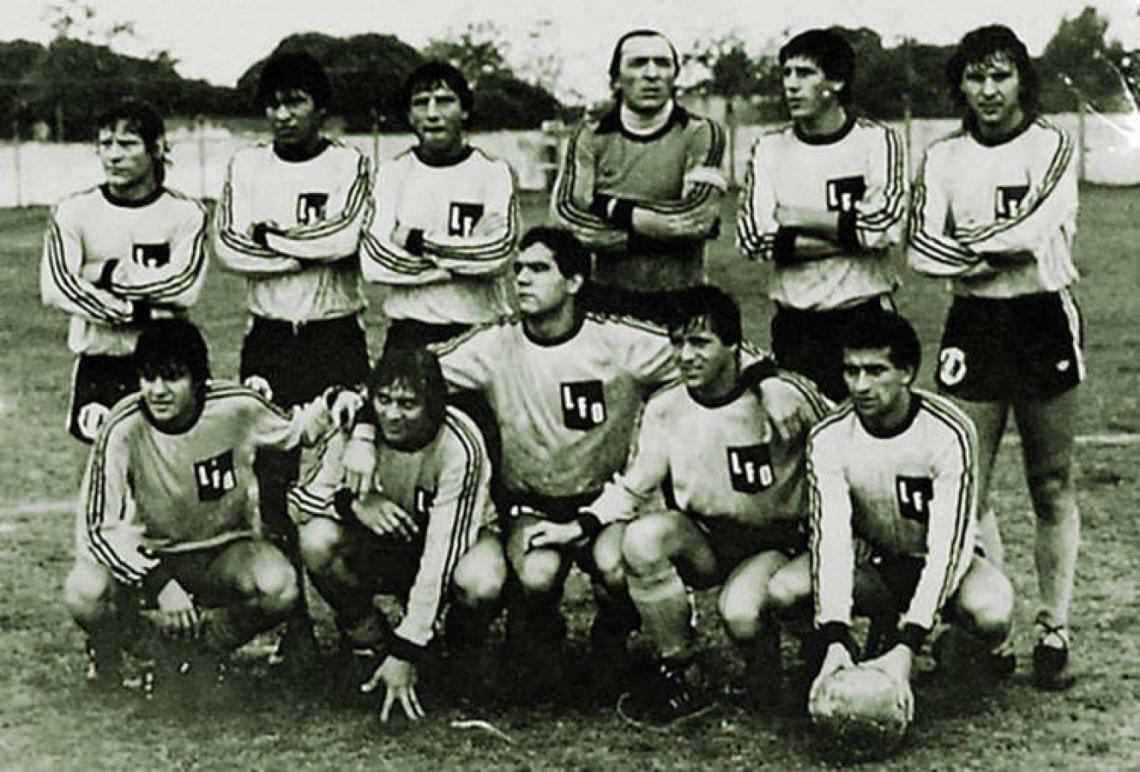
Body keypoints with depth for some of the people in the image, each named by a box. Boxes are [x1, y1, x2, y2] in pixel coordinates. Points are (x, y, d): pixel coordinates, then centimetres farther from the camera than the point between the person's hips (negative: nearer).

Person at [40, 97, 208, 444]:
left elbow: (184, 286, -15)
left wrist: (107, 274, -11)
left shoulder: (185, 212, -1)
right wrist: (137, 312, -16)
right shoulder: (74, 211, 0)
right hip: (98, 362, 1)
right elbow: (56, 288, -11)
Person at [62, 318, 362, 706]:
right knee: (85, 596, -33)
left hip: (222, 550, 1)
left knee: (279, 587, -31)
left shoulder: (236, 408, -19)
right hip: (146, 554, -1)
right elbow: (99, 527, -21)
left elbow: (293, 429, 3)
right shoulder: (123, 429, -23)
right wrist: (160, 585, -33)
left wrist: (336, 404, -19)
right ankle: (107, 655, 7)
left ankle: (198, 652, 2)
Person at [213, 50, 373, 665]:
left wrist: (270, 235, -6)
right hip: (270, 343, 2)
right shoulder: (246, 166, 10)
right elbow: (230, 246, -4)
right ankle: (294, 622, 6)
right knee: (275, 481, -1)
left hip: (337, 339, -2)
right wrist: (314, 247, -9)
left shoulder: (350, 165, 3)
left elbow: (345, 235, -14)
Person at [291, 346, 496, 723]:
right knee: (317, 541, -29)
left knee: (479, 588, -37)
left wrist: (406, 653, -31)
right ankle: (369, 643, -3)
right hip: (385, 545, 2)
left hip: (455, 538, -2)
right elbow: (300, 495, -11)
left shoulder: (459, 446, -29)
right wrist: (354, 503, -34)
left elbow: (441, 554, -30)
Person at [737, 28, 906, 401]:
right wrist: (847, 232, -10)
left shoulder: (877, 141, 0)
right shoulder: (769, 149, 6)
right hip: (795, 325, 2)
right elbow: (753, 237, -7)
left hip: (865, 318, -2)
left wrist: (796, 218, -9)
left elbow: (885, 226, -15)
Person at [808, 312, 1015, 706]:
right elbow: (830, 540, -25)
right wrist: (836, 641, -40)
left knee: (990, 613, -38)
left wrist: (906, 649, -38)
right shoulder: (828, 438, -17)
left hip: (942, 566, -2)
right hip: (878, 566, 3)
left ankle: (990, 647, 2)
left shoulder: (950, 433, -24)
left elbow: (947, 547, -29)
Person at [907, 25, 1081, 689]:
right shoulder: (943, 158, 10)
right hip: (973, 326, 3)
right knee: (968, 488, -1)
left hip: (1043, 320, -2)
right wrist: (1007, 251, -11)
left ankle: (1054, 630, 7)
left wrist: (967, 245, -7)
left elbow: (1040, 226, -14)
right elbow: (922, 252, -2)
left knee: (1053, 488, 1)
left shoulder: (1052, 147, 2)